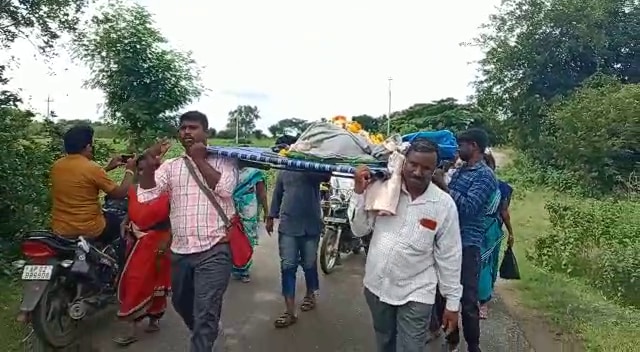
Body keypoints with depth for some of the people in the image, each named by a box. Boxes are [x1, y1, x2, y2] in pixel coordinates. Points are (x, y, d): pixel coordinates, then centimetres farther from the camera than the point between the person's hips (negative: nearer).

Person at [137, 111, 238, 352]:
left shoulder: (223, 161, 0)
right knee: (181, 305, 25)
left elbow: (225, 188, -19)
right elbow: (145, 196, -3)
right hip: (179, 252, 6)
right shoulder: (171, 166, 8)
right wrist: (149, 167, -20)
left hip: (214, 250, -5)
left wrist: (199, 159, -14)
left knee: (205, 314, -7)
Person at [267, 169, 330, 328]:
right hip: (287, 225, 1)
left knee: (309, 264, 12)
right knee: (287, 267, -2)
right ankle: (290, 312, 2)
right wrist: (271, 217, 14)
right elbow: (277, 194, 15)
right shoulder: (284, 171, 7)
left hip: (311, 226, -1)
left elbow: (326, 176, -23)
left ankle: (310, 295, 37)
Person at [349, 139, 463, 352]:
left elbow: (449, 256, -5)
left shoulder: (444, 204, -12)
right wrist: (359, 192, -15)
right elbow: (359, 230, -3)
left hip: (415, 295, -3)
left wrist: (452, 302, -1)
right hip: (376, 286, 3)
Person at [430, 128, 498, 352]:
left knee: (467, 299, 2)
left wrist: (442, 184, -23)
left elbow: (467, 208, -24)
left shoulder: (485, 175, -12)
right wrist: (438, 183, 1)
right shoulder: (460, 171, 13)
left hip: (467, 245, -8)